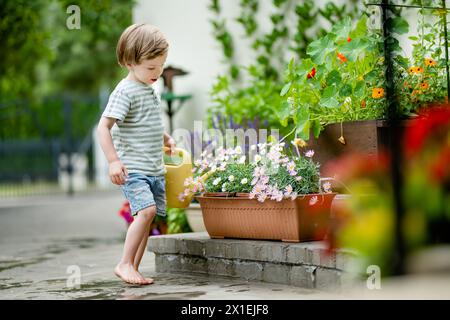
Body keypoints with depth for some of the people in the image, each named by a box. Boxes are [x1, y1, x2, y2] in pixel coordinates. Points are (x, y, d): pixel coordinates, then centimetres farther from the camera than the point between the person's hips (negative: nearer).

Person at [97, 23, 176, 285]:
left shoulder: (151, 90, 15)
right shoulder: (126, 91, -12)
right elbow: (103, 126, -18)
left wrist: (166, 139, 19)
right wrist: (113, 160, -26)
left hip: (155, 169, 8)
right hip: (132, 168, -8)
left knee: (149, 218, 6)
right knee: (147, 210, -21)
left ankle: (134, 268, 14)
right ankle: (125, 264, -12)